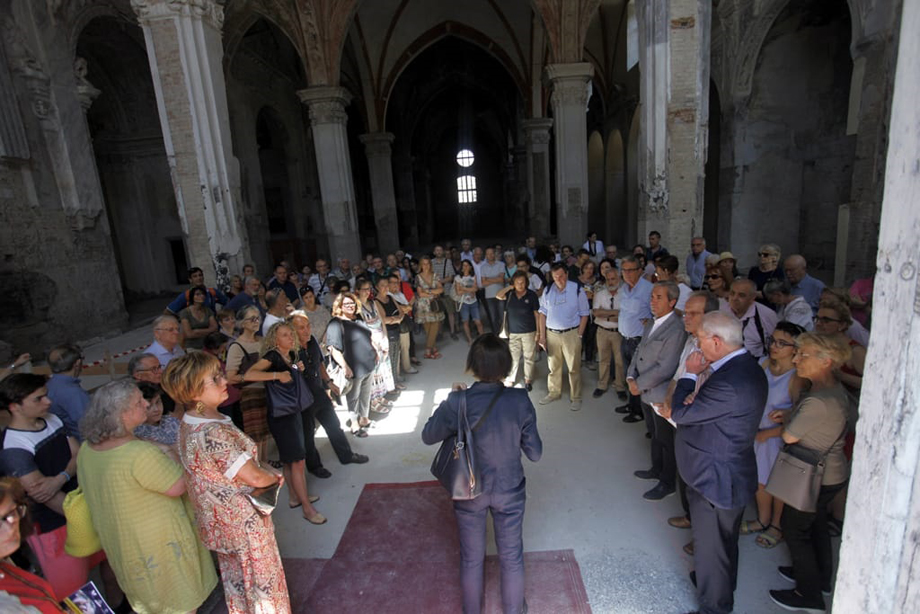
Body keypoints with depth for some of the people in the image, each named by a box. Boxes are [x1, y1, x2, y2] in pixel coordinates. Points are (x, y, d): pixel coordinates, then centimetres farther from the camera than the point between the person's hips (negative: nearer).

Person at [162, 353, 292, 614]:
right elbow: (255, 478, -30)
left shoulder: (189, 423, -3)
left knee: (236, 578, 27)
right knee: (261, 580, 14)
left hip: (220, 521, 8)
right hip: (244, 522, -8)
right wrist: (277, 477, -8)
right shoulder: (213, 433, -33)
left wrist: (267, 473, -4)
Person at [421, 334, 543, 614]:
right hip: (509, 491, 1)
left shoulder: (457, 402, -23)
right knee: (512, 557, 25)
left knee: (471, 559, 24)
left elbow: (428, 436, -6)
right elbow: (535, 453, -11)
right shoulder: (520, 401, -20)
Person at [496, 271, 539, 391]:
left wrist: (538, 331, -5)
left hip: (529, 332, -1)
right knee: (512, 357, 9)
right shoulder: (509, 294, -1)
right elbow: (498, 296, -19)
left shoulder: (532, 295, -7)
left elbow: (537, 314, -4)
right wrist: (509, 287, -14)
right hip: (513, 332, 1)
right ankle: (510, 379, 21)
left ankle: (528, 380, 26)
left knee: (529, 357, 10)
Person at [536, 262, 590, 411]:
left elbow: (584, 315, -4)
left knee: (574, 367, 6)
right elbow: (542, 314, 6)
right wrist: (542, 335, 2)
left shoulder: (577, 289, -8)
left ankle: (576, 397, 20)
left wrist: (579, 335, -8)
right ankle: (553, 393, 32)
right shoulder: (547, 291, 2)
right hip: (551, 333, 3)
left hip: (571, 333, -3)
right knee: (553, 366, 15)